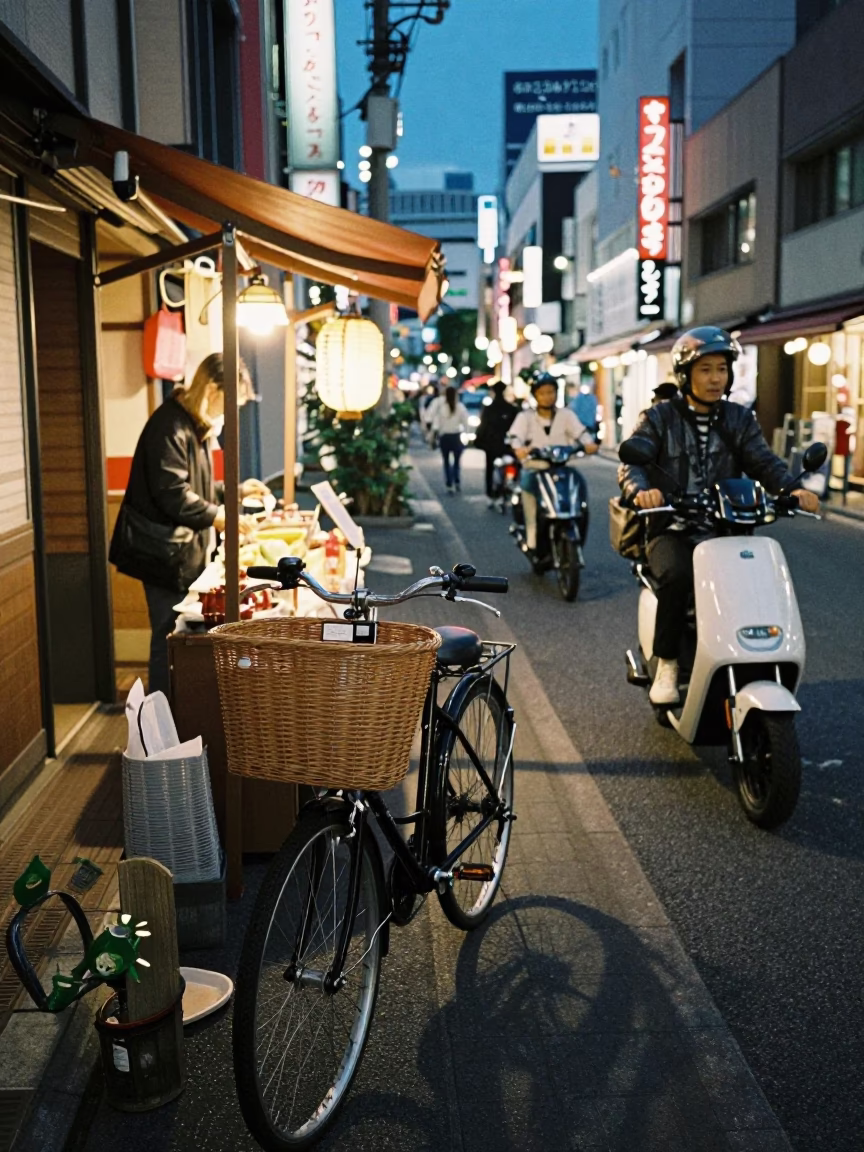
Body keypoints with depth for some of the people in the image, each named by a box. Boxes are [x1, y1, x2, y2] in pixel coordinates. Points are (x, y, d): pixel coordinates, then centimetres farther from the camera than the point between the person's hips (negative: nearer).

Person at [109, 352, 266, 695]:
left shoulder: (196, 426, 15)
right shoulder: (171, 426, -19)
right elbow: (172, 494, -24)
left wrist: (237, 490, 13)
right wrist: (217, 517, -20)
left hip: (185, 550, 10)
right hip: (166, 553, -10)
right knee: (169, 639, -2)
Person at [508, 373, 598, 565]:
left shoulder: (566, 415, 11)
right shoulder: (525, 417, 6)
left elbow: (579, 431, -3)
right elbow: (515, 435, -10)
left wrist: (588, 444, -26)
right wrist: (519, 448, -33)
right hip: (535, 468, -1)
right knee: (528, 484, -26)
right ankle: (533, 542, -20)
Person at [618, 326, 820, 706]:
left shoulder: (739, 420, 14)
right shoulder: (659, 418, 4)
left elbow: (764, 462, 0)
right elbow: (631, 462, -10)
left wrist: (792, 489, -21)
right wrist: (640, 490, -34)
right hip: (671, 530, -3)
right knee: (677, 576, -33)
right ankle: (666, 664, -15)